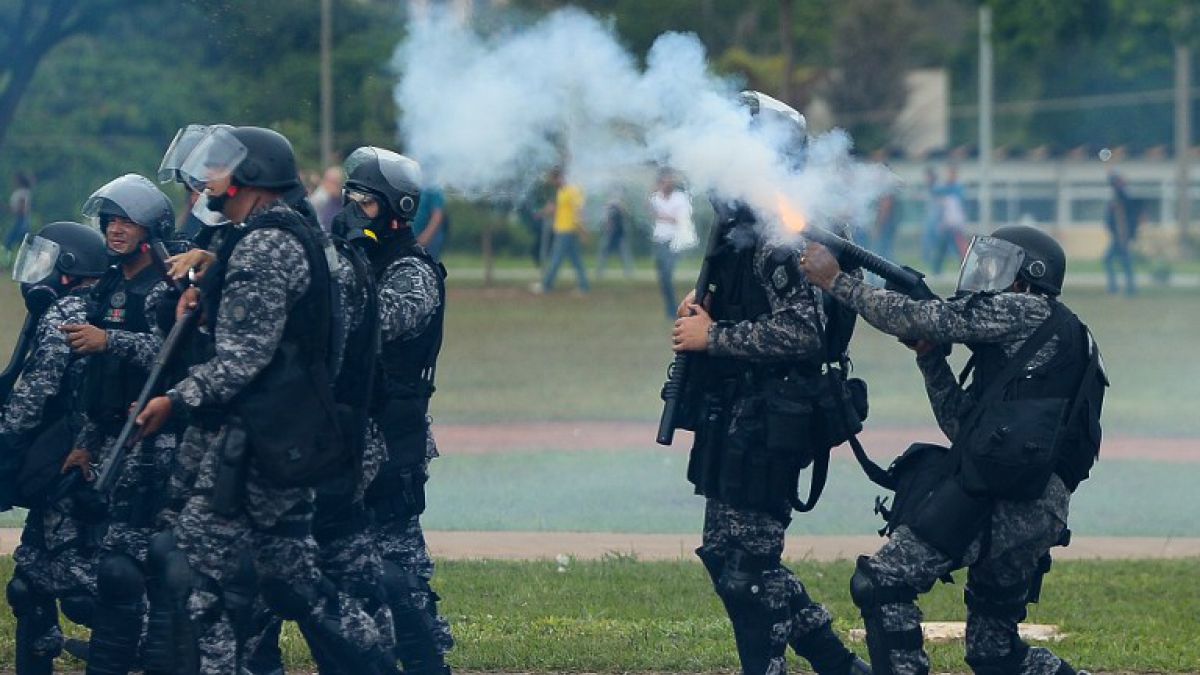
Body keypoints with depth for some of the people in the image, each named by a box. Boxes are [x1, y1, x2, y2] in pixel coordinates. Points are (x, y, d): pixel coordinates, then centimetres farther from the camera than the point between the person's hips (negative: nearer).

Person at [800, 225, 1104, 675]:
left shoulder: (1029, 310, 1)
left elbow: (918, 319, -3)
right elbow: (963, 425, 27)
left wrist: (836, 281, 4)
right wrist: (931, 356, 22)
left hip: (993, 498, -10)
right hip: (1040, 513, 10)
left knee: (879, 584, -10)